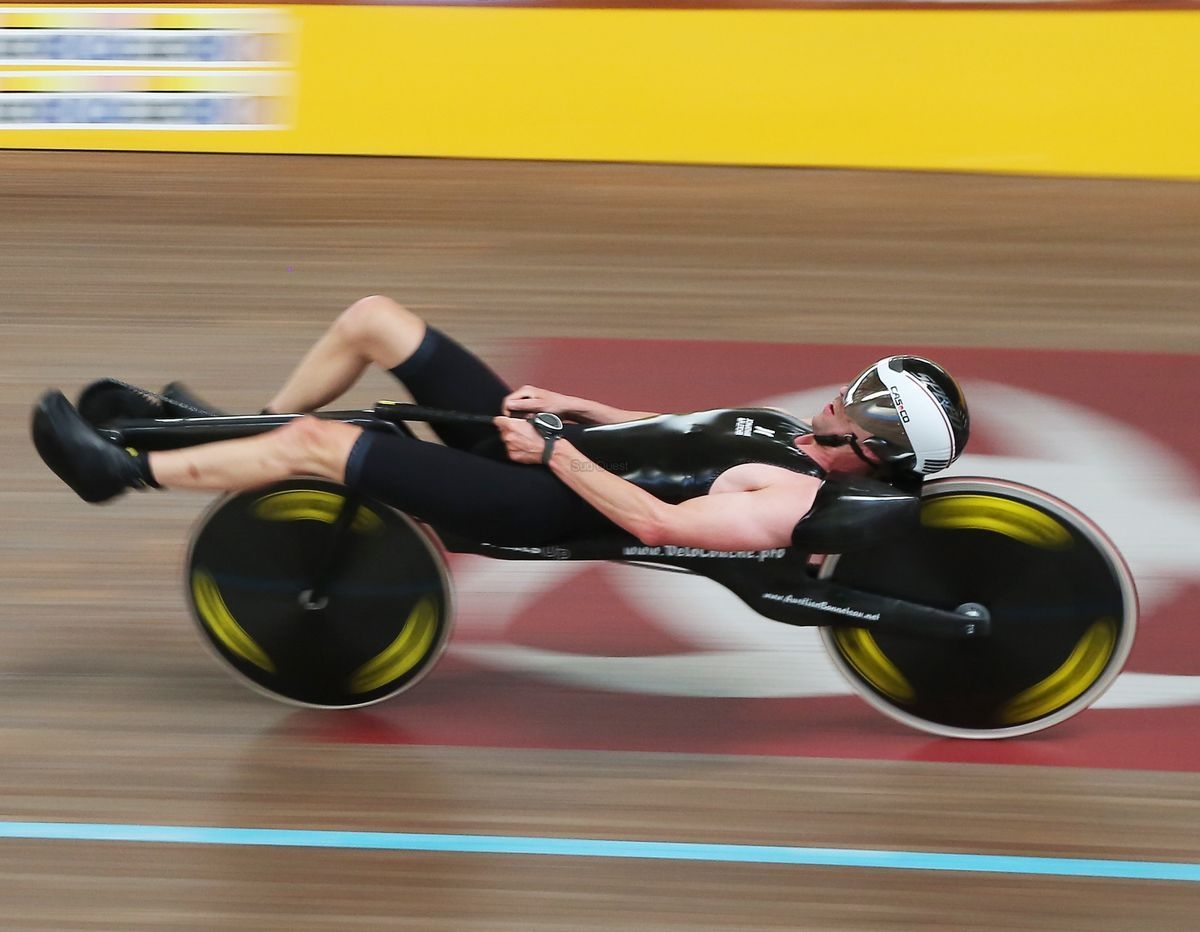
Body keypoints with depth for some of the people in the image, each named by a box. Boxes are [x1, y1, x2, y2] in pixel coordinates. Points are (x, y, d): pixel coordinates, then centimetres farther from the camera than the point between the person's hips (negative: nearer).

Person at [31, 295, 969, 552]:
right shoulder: (781, 429, 10)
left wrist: (555, 449, -23)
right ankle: (241, 435, 27)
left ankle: (122, 471, 2)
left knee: (313, 441, -15)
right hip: (556, 442, 9)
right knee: (374, 316, 7)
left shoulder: (793, 501, -19)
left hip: (541, 506, -9)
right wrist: (566, 404, 8)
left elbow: (656, 522, -28)